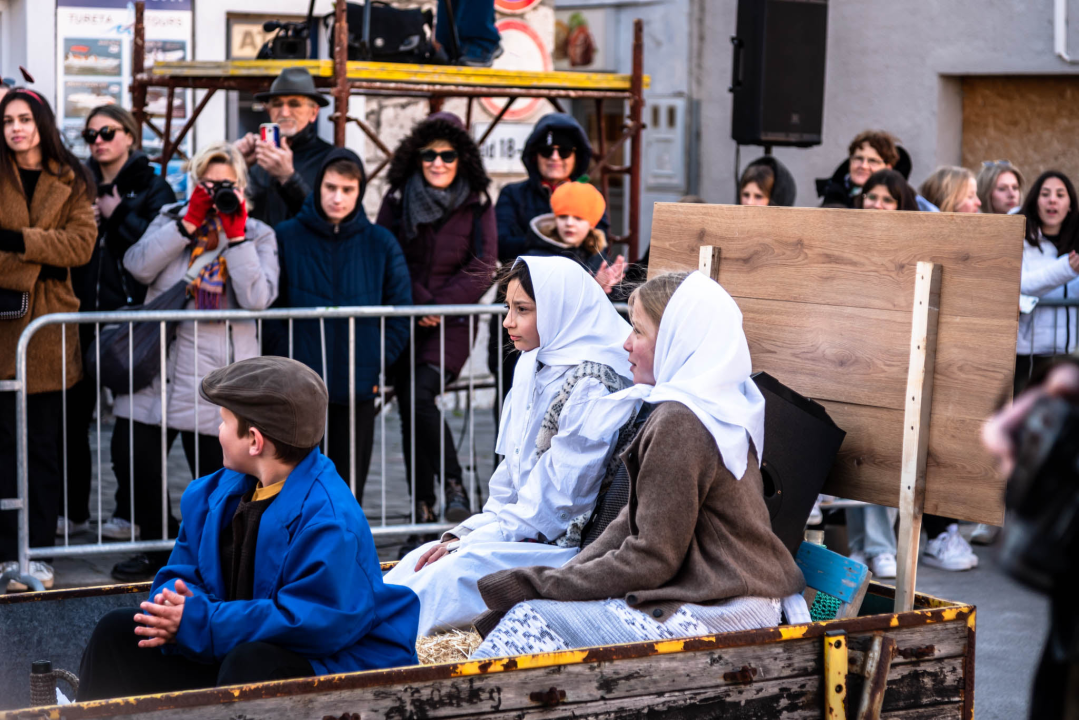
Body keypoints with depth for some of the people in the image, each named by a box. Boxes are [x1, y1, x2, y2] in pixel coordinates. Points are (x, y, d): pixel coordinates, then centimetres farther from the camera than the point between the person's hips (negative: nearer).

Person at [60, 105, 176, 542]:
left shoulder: (152, 187, 1)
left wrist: (117, 215, -10)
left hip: (130, 313, -4)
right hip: (83, 315, 4)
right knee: (72, 413, 3)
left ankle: (130, 512, 11)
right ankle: (73, 511, 13)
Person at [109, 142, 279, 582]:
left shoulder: (258, 235, 6)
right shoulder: (171, 219, 12)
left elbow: (257, 298, -12)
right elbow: (138, 266, -6)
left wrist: (236, 235, -13)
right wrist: (189, 222, -9)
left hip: (216, 376, -3)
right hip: (157, 365, 3)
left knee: (215, 476, 2)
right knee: (131, 459, 2)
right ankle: (163, 545, 23)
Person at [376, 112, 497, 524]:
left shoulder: (477, 205, 2)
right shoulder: (398, 199, 5)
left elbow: (483, 269, -1)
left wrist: (440, 305, -9)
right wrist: (418, 302, -7)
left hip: (452, 323, -3)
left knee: (420, 396, -22)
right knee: (408, 409, 2)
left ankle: (454, 486, -9)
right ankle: (422, 510, 9)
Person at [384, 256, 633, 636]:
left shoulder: (591, 387, -15)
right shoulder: (536, 370, 14)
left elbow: (556, 498, -18)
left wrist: (470, 543, -16)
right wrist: (465, 533, 2)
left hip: (568, 547, -9)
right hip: (525, 534, 9)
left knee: (457, 569, -26)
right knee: (423, 559, -9)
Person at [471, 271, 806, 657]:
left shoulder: (678, 423, -17)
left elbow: (652, 559, -17)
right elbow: (631, 523, 14)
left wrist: (548, 583, -9)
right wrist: (567, 575, 3)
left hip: (714, 618, -9)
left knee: (531, 616, -11)